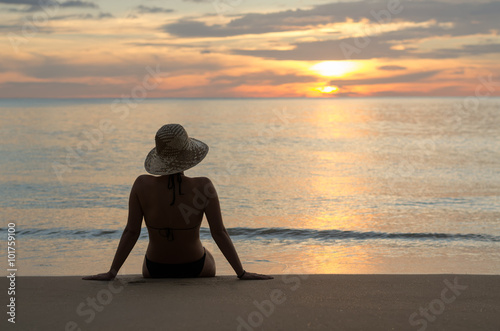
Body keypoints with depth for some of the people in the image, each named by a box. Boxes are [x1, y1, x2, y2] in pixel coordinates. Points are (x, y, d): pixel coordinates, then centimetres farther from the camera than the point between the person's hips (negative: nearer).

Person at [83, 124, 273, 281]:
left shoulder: (142, 185, -21)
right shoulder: (203, 187, -24)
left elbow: (131, 232, -17)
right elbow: (219, 233, -20)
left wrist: (111, 273, -8)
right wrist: (241, 273, -12)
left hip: (155, 270, 1)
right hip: (196, 269, -1)